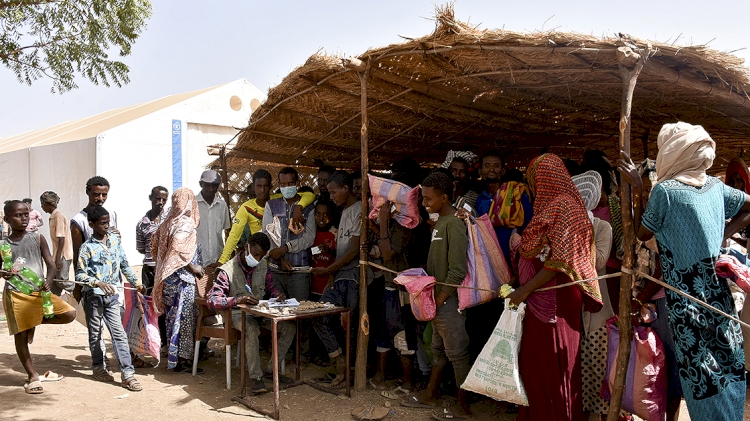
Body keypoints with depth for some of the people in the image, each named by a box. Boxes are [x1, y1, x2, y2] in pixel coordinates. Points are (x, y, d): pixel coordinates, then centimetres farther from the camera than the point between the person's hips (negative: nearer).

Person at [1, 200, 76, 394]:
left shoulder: (38, 239, 2)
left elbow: (50, 263, -2)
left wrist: (48, 281, -20)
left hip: (39, 291, 1)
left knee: (69, 314, -11)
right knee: (20, 335, 5)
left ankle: (36, 322, 13)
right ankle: (32, 376, 18)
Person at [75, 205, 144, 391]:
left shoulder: (115, 240, 5)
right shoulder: (87, 247, -8)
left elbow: (124, 264, 14)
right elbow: (80, 274, -9)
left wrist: (135, 281, 11)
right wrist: (99, 283, -24)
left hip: (112, 296, 3)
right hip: (93, 296, -3)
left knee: (119, 333, -2)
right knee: (95, 334, 12)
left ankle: (127, 373, -4)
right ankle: (99, 367, 29)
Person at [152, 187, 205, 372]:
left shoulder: (169, 222, 10)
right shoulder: (185, 224, -15)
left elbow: (155, 245, 13)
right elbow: (178, 251, -24)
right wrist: (194, 267, -14)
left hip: (168, 277, 8)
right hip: (181, 277, -8)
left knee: (173, 316, 16)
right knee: (183, 317, -2)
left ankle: (173, 355, 25)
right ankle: (181, 359, 4)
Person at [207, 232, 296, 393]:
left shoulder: (263, 265, 3)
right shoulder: (228, 270, -16)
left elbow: (270, 287, 16)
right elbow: (211, 300, -22)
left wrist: (278, 295, -10)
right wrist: (238, 299, -39)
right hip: (239, 314, -6)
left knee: (290, 327, -14)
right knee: (252, 330, -37)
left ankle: (271, 370, -3)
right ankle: (257, 378, -26)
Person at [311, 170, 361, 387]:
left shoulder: (359, 211, -9)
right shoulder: (345, 212, 19)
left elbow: (354, 250, -14)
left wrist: (329, 269, -10)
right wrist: (333, 275, 12)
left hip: (353, 279, -9)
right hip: (339, 278, 9)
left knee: (350, 324, -5)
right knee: (319, 317, 1)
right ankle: (341, 363, 9)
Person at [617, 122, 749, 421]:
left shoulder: (665, 190, -15)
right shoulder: (715, 186, 4)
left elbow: (642, 233, -2)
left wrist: (637, 187, -1)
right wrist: (724, 233, 11)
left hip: (687, 299, -6)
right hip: (719, 293, 6)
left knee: (701, 375, 3)